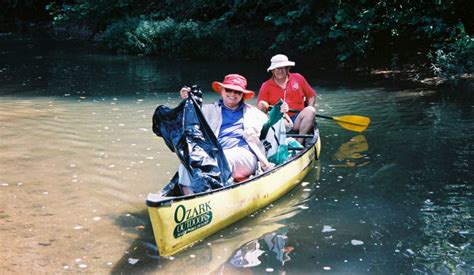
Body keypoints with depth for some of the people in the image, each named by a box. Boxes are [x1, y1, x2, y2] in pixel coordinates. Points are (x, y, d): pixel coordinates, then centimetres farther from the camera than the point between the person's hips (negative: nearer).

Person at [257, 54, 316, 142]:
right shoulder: (266, 86, 8)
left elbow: (311, 95, 18)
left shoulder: (298, 78, 12)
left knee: (310, 111, -28)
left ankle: (299, 142, -33)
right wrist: (262, 107, -21)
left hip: (297, 119, 1)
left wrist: (309, 111, 0)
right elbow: (260, 107, 4)